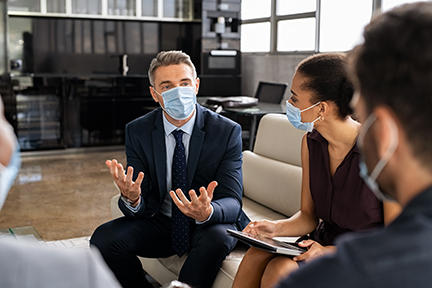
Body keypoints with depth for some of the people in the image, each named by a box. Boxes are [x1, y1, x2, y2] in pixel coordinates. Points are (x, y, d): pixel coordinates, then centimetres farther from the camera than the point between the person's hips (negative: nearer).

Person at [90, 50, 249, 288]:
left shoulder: (227, 131, -12)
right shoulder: (137, 131, -5)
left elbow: (232, 201, -17)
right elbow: (142, 206, -9)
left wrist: (208, 212, -41)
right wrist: (131, 199, -35)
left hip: (210, 225, -2)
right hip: (160, 222, 3)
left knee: (217, 238, -35)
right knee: (104, 238, -20)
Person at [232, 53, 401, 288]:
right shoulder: (311, 142, -1)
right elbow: (308, 215, 6)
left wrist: (331, 252, -25)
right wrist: (276, 227, -15)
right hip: (323, 242, 6)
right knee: (256, 256, -19)